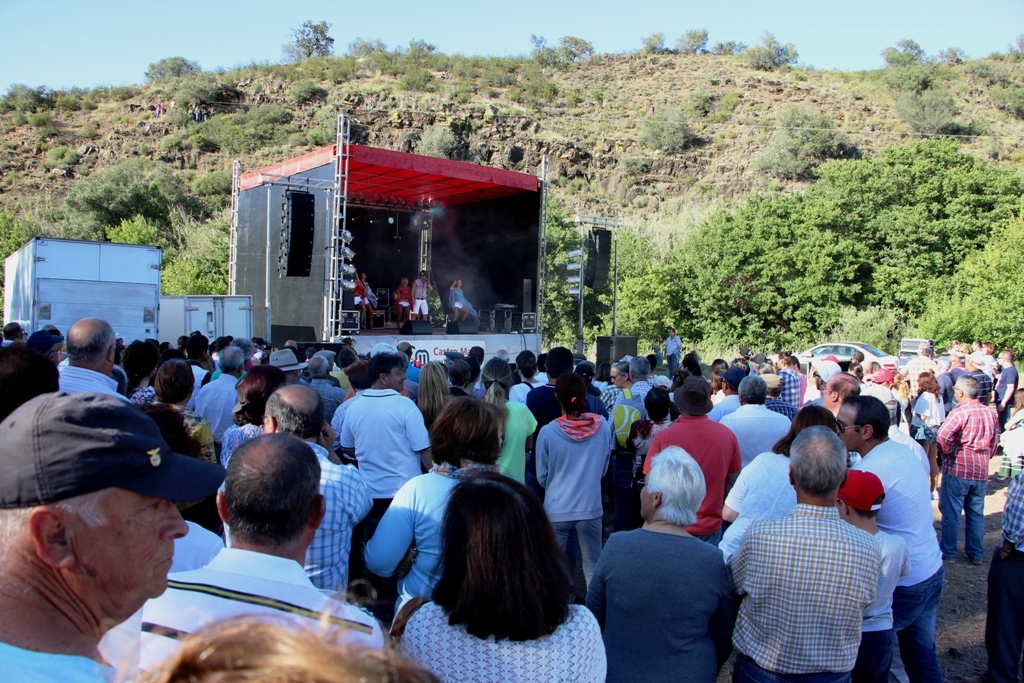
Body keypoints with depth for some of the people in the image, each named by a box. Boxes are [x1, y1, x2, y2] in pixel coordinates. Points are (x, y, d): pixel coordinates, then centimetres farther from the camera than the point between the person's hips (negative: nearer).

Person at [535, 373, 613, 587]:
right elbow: (603, 469, 6)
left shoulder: (547, 432, -14)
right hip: (590, 507, 2)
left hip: (556, 510, -1)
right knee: (593, 567, 13)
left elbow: (542, 477, -2)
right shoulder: (602, 426, -8)